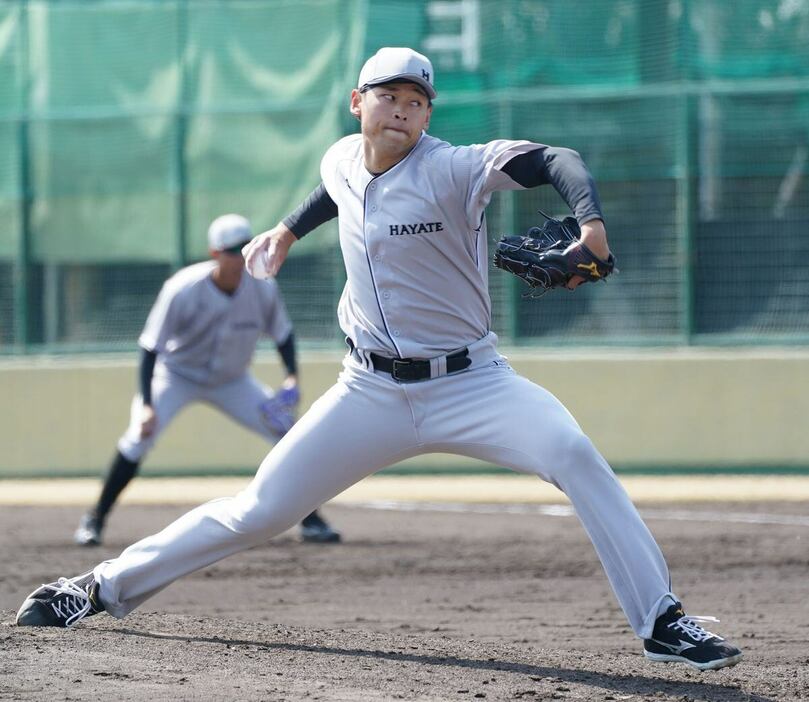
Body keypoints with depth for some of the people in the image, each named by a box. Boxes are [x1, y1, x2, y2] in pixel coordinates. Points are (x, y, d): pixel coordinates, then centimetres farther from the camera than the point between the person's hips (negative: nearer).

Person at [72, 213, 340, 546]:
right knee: (139, 438, -24)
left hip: (232, 382, 3)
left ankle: (310, 521, 3)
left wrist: (292, 377, -18)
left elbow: (283, 334, -1)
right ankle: (94, 519, -9)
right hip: (177, 375, -3)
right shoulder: (183, 290, -29)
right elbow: (150, 347, -25)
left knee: (287, 430, -10)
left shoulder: (263, 289, -20)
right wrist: (147, 404, -34)